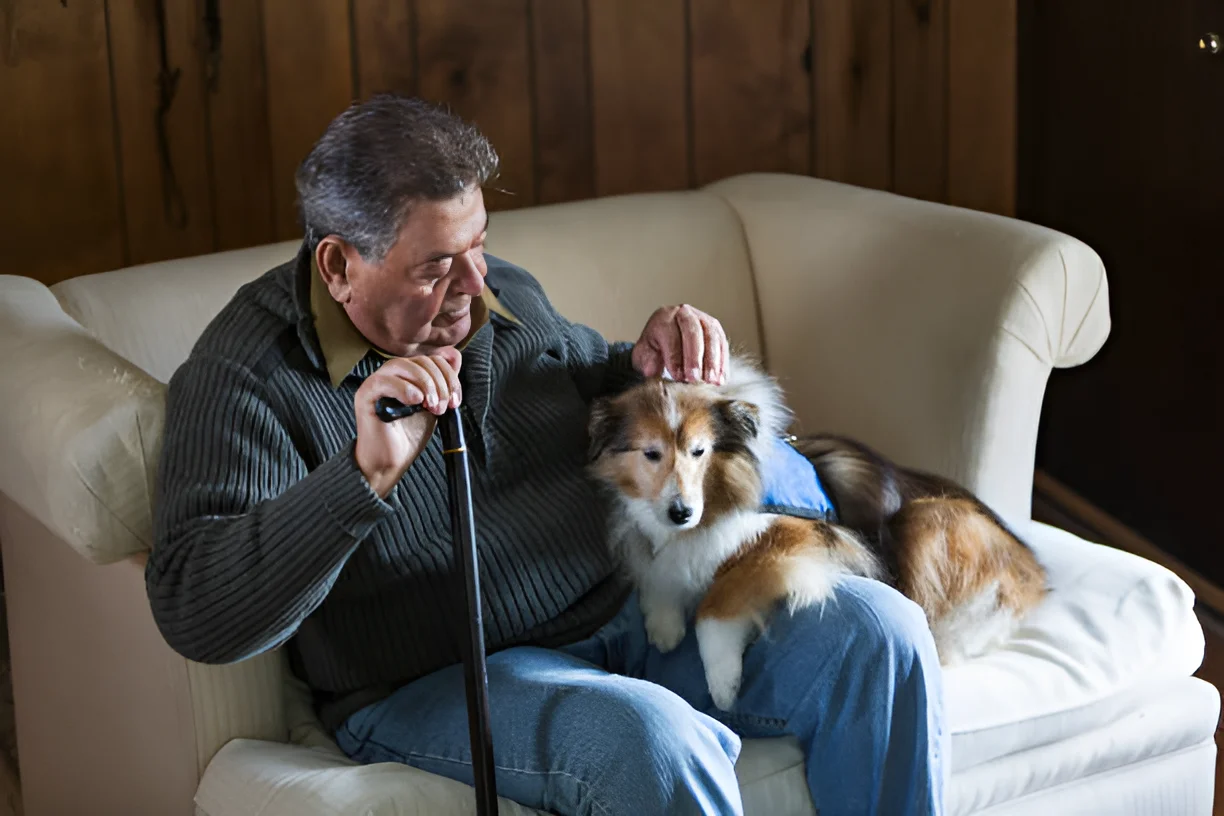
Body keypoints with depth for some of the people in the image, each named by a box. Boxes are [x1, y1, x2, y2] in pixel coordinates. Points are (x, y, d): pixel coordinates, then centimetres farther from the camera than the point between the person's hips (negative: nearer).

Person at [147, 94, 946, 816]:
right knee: (652, 737, -36)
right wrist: (366, 474, -37)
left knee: (877, 630, -9)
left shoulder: (505, 294, 6)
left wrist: (648, 364, 1)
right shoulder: (246, 373, -14)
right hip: (435, 685, -6)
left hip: (622, 612, 7)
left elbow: (591, 390, 28)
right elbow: (195, 615, -25)